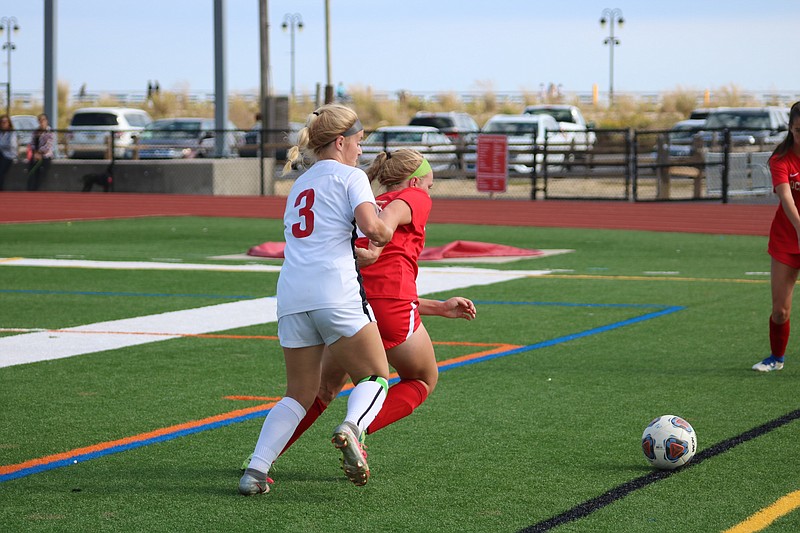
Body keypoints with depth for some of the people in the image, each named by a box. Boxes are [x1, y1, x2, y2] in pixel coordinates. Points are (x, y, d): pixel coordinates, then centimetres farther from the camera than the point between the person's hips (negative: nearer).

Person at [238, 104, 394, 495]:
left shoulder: (300, 184, 26)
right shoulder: (350, 176, 5)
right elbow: (371, 225, -11)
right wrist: (385, 235, 9)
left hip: (291, 296, 6)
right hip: (336, 292, -6)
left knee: (300, 393, 14)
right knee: (375, 377, 6)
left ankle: (256, 470, -1)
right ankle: (351, 427, -24)